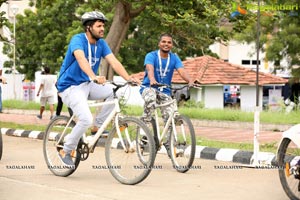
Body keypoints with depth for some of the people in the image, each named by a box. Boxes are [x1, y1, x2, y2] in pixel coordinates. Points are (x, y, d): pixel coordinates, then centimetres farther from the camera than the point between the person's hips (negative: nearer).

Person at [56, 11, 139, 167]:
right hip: (70, 87, -7)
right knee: (86, 120, -25)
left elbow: (114, 62, -10)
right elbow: (81, 59, -38)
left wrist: (128, 78, -27)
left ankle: (98, 125, 1)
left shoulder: (101, 43, 2)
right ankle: (65, 151, -4)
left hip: (87, 85, 7)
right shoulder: (78, 40, -18)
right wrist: (94, 77, -55)